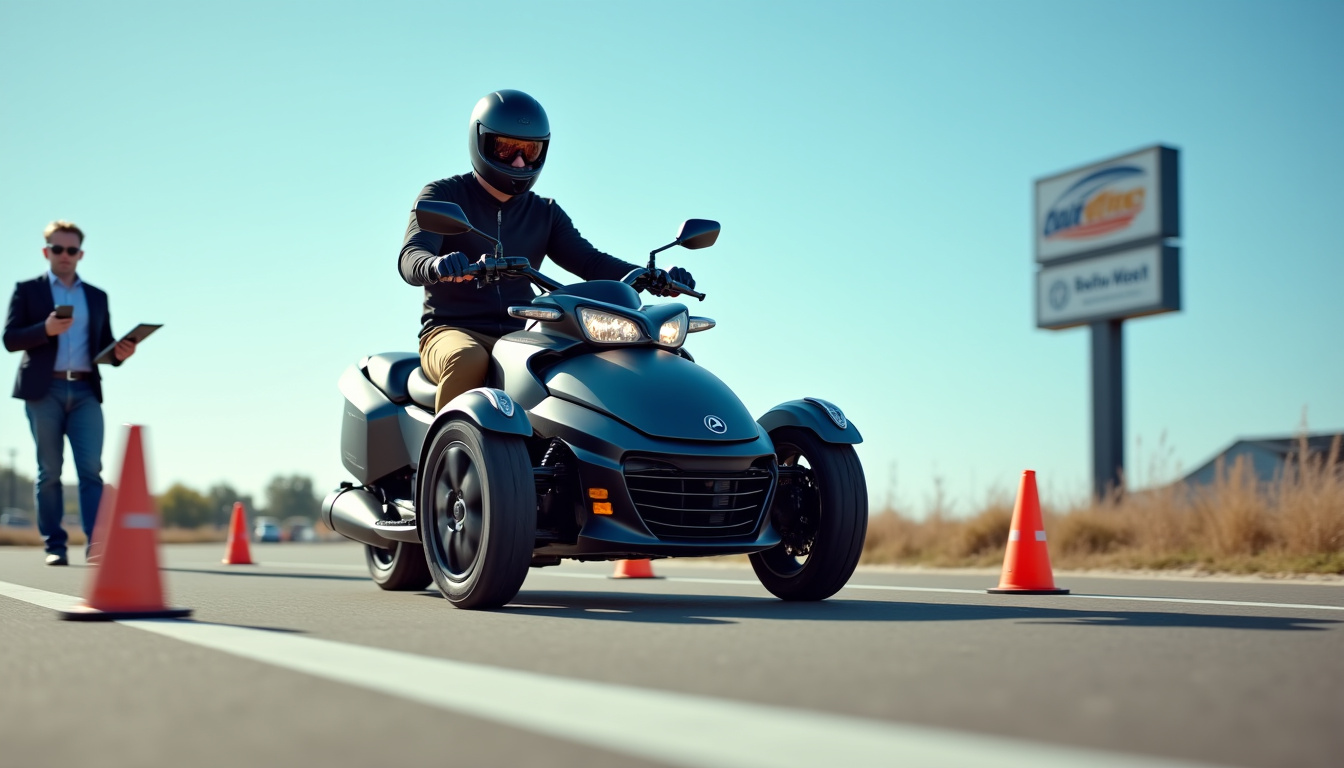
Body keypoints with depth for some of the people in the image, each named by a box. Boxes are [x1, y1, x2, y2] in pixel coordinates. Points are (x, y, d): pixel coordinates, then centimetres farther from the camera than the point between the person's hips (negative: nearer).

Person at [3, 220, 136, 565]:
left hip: (85, 391, 2)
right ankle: (54, 546, 6)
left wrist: (120, 353, -6)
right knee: (49, 471, 1)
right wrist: (46, 329, -17)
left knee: (91, 469, -9)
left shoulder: (97, 297, 19)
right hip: (44, 390, -2)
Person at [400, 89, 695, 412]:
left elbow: (589, 261, 3)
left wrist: (652, 277, -17)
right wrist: (437, 266, -40)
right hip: (452, 333, -3)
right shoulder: (444, 195, 4)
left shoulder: (545, 213, 17)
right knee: (469, 359, -38)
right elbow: (411, 257, -13)